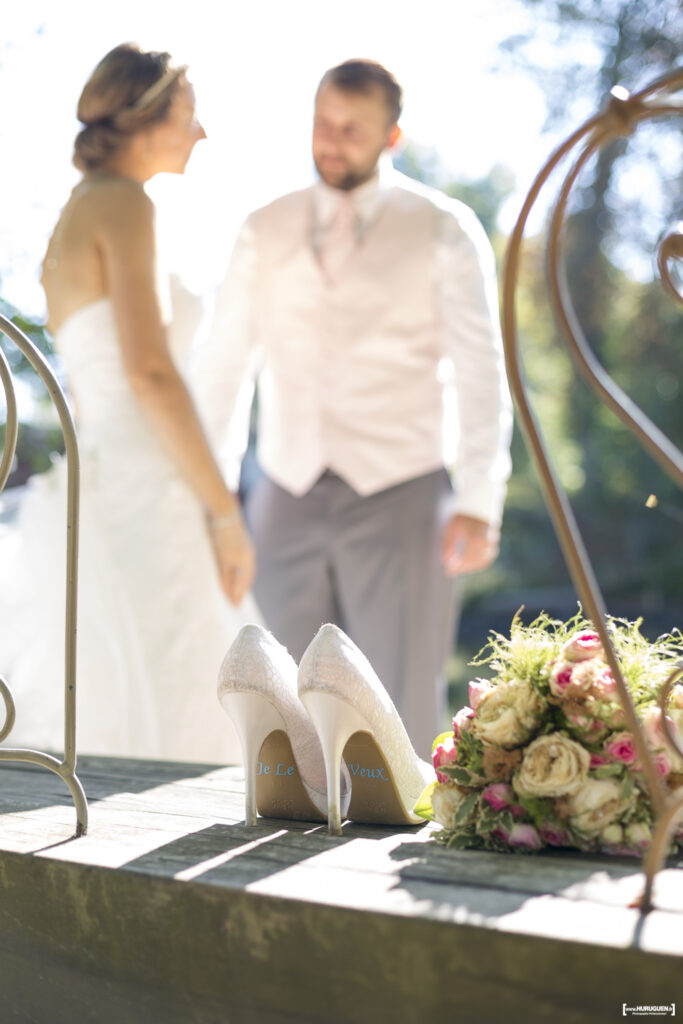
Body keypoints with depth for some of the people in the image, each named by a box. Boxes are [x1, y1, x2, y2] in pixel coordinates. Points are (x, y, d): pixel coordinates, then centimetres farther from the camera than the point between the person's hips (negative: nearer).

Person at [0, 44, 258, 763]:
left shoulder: (72, 219, 19)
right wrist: (225, 513, -15)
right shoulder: (123, 205, -9)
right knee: (165, 753, -4)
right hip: (141, 507, -10)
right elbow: (150, 373, -19)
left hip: (99, 502, 10)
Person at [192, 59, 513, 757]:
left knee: (400, 720, -2)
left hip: (399, 497, -3)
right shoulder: (265, 233, 9)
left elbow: (481, 374, -5)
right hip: (288, 503, 3)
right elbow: (221, 366, 11)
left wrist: (478, 502, -16)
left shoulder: (444, 231, 0)